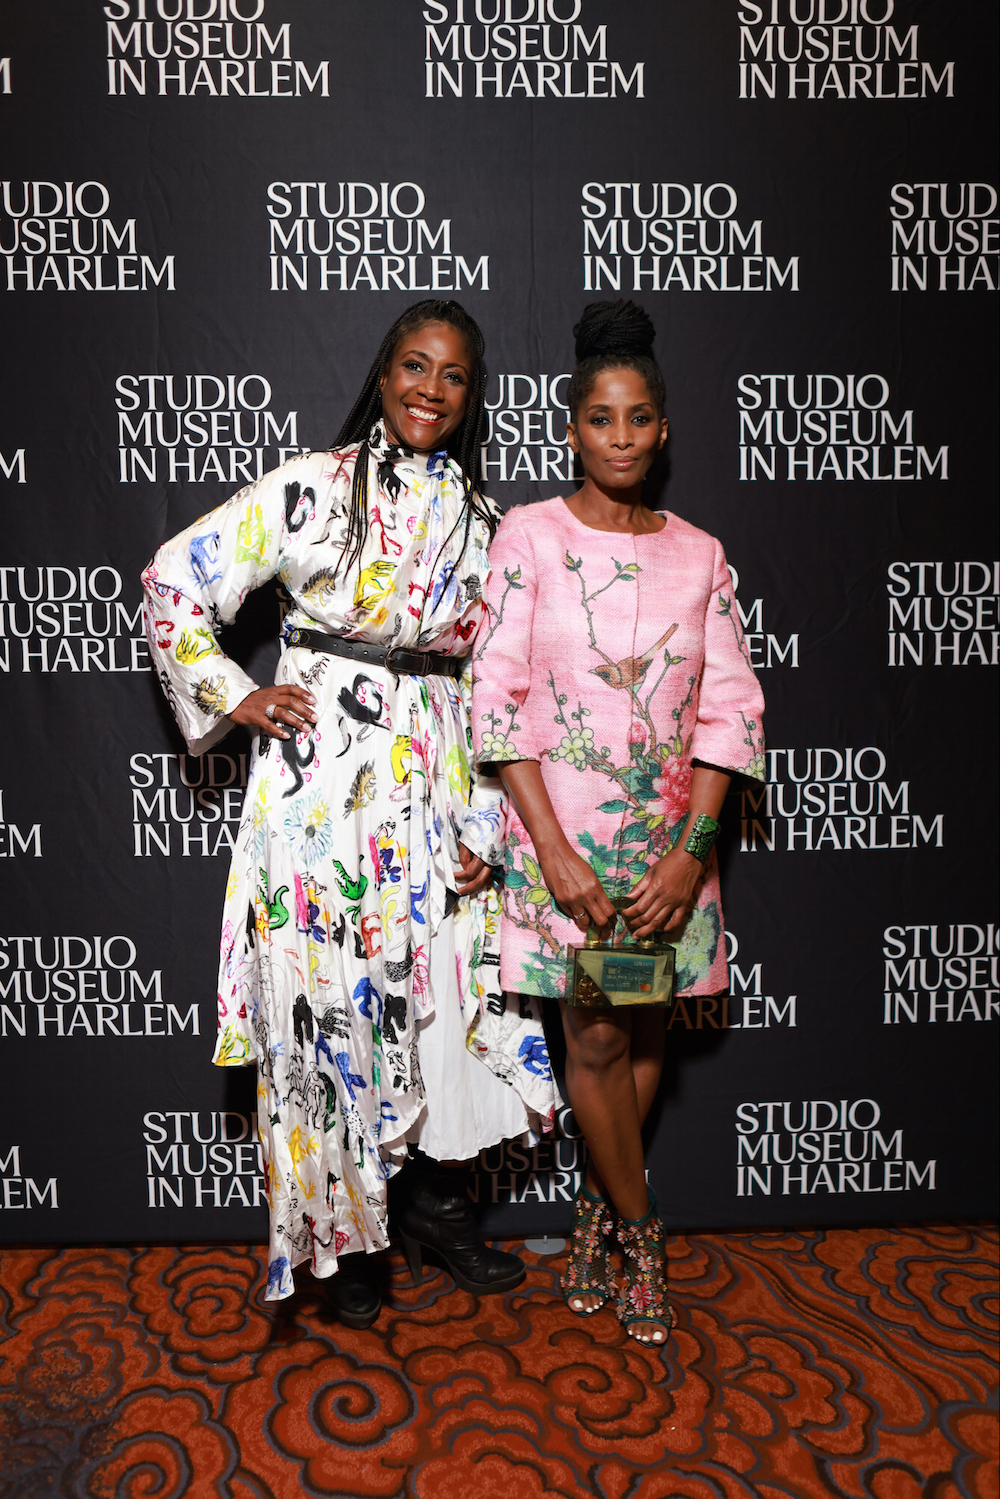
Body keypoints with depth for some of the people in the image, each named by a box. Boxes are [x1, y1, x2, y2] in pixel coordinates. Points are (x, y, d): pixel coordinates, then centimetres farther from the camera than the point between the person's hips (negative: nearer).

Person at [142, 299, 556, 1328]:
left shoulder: (481, 523, 10)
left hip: (436, 787, 4)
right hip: (319, 779, -3)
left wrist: (486, 824, 5)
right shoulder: (312, 488, 0)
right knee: (327, 1004, 3)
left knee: (452, 991, 8)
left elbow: (495, 687, 10)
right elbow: (173, 580, 3)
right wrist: (233, 697, -4)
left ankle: (439, 1207, 31)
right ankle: (340, 1235, 24)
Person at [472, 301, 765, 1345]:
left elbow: (731, 709, 3)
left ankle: (597, 1209, 34)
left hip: (670, 829, 3)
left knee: (645, 1029, 10)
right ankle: (639, 1230, 25)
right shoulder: (529, 535, -3)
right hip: (562, 824, -3)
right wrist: (554, 849, -14)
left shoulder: (699, 554, 5)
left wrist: (693, 851, -8)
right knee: (596, 1035, 1)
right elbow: (497, 697, -8)